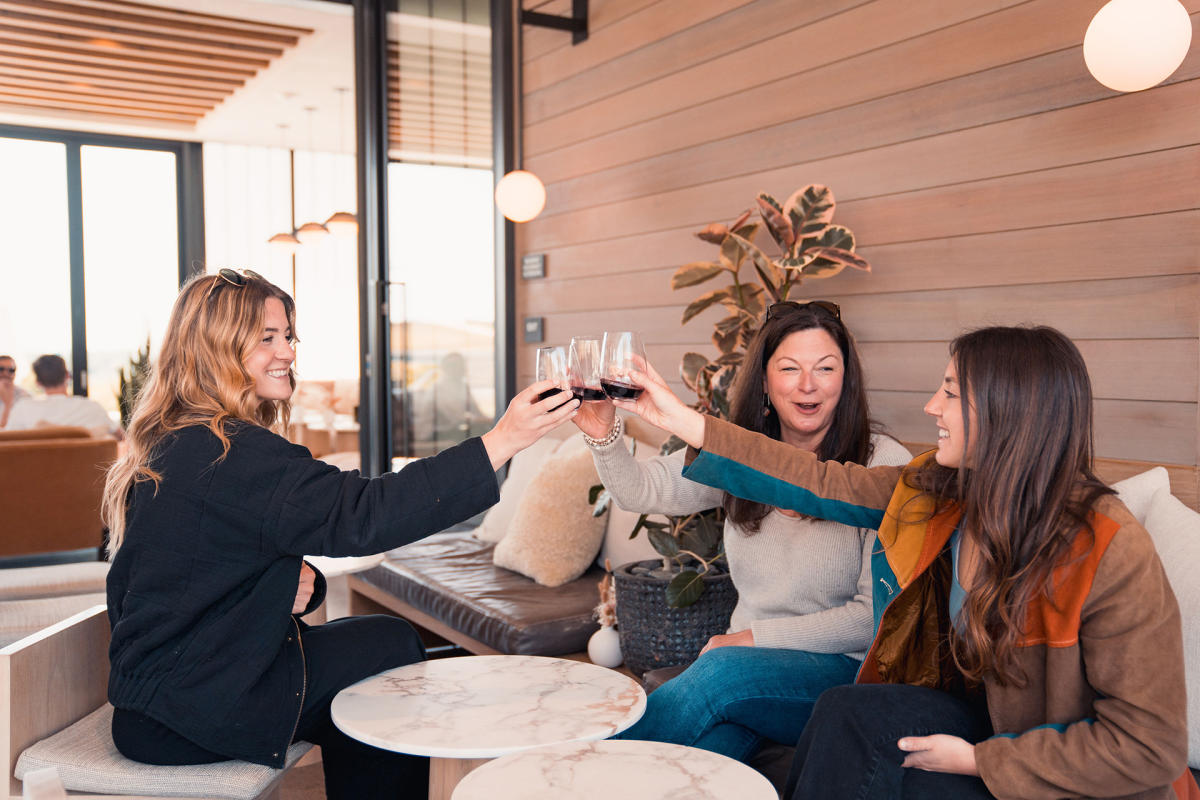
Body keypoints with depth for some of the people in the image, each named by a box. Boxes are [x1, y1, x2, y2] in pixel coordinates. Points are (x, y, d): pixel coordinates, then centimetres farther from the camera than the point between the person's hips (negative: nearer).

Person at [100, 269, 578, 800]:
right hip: (184, 714, -9)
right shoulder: (228, 452, -24)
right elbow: (362, 516, -32)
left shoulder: (174, 444, 9)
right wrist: (501, 441, -34)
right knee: (393, 648, 0)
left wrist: (292, 582, -7)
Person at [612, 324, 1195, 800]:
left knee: (851, 718, -22)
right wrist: (687, 423, 1)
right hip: (976, 725, 6)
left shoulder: (1110, 552, -25)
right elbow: (823, 484, 1)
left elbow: (1150, 746, -22)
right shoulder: (935, 491, -6)